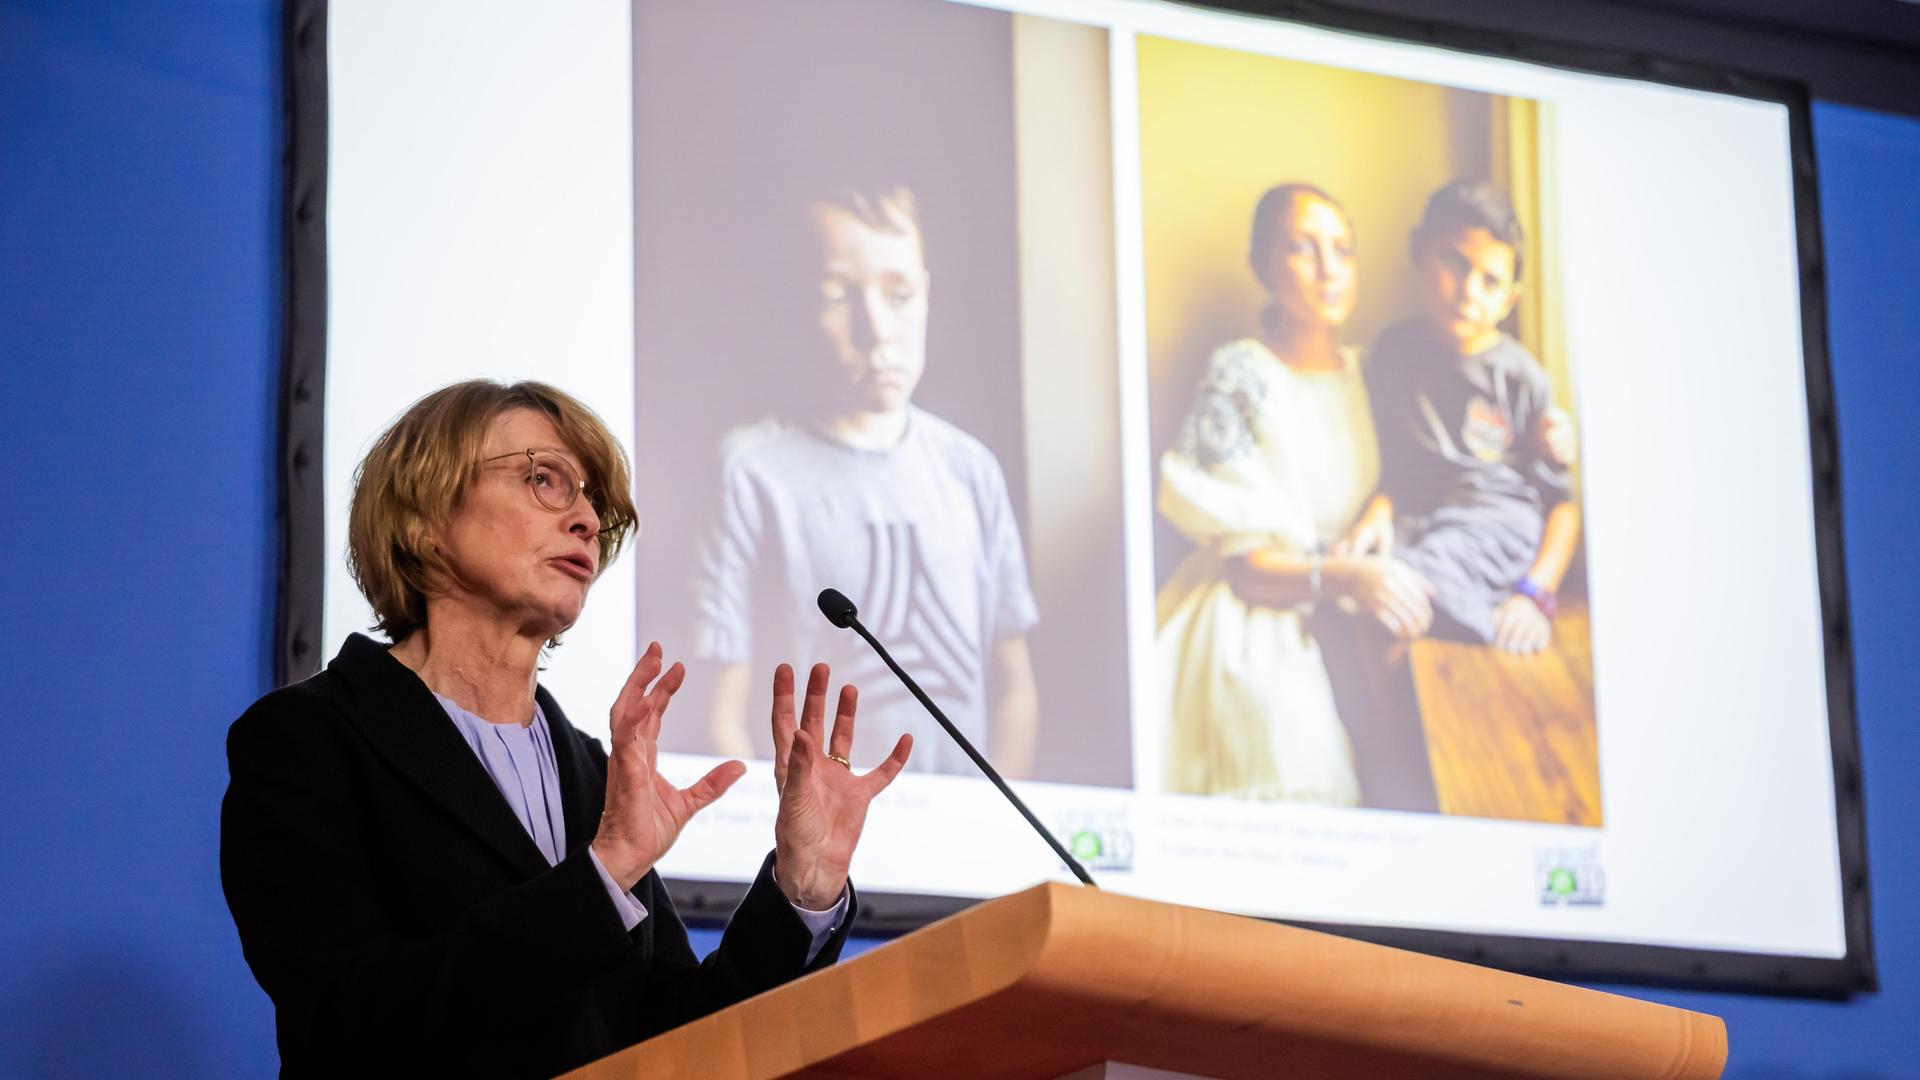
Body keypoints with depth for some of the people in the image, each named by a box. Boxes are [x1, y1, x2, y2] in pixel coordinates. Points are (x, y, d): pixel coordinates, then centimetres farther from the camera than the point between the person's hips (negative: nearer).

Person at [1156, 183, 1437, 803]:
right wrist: (1342, 578, -23)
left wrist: (1373, 530, -7)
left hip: (1348, 618, 5)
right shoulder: (1239, 378, -2)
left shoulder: (1367, 375, 14)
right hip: (1257, 628, -5)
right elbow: (1242, 567, -6)